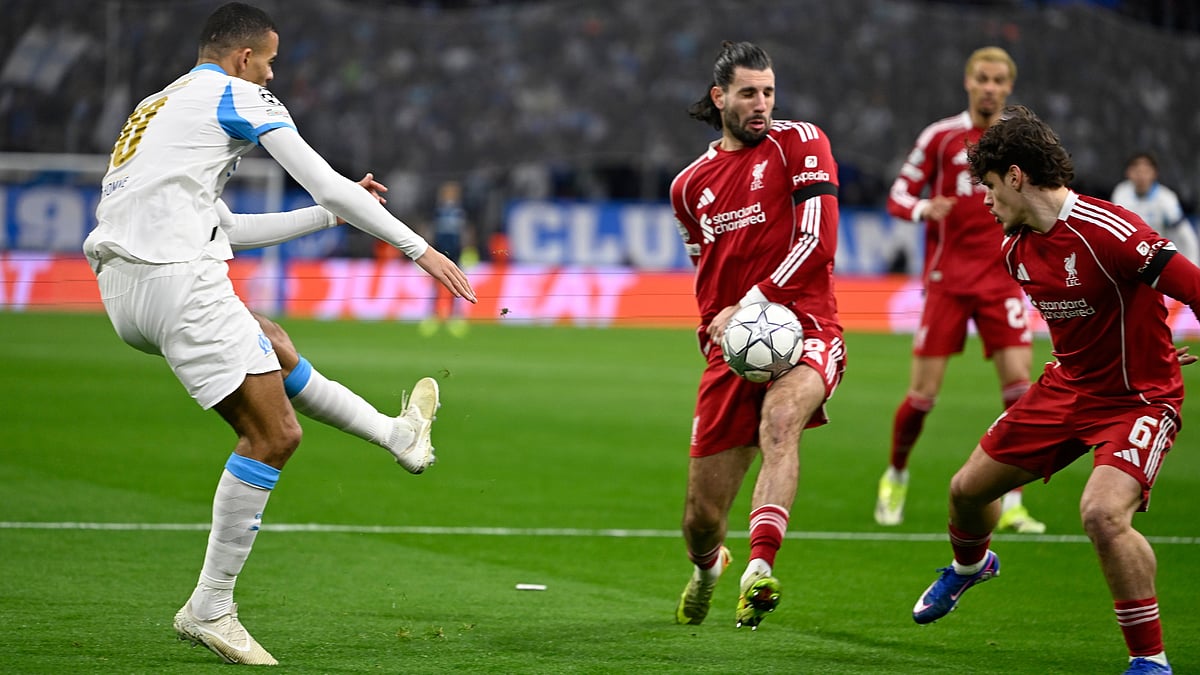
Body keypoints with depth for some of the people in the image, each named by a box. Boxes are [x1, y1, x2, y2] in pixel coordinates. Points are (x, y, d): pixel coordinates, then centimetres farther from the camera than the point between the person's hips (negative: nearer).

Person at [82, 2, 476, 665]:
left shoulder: (157, 107, 29)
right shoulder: (237, 95, 4)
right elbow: (327, 184, 0)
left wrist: (333, 213, 38)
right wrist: (419, 248, 7)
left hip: (121, 287, 9)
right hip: (176, 278, -9)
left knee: (273, 345, 30)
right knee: (274, 434, -5)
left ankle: (396, 435, 42)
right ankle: (209, 609, -4)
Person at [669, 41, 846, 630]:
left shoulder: (799, 142, 0)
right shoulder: (690, 184, 15)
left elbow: (818, 239, -11)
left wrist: (752, 304, -16)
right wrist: (715, 331, 13)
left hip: (804, 330, -4)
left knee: (781, 417, -39)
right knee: (701, 517, 4)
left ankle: (759, 570, -50)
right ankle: (706, 568, 40)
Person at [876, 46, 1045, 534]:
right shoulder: (940, 137, 0)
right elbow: (898, 196, 3)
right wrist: (923, 209, -18)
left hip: (1002, 281, 1)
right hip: (948, 280, -1)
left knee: (1019, 380, -13)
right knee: (923, 393, -3)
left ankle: (1011, 505, -6)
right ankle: (895, 476, 25)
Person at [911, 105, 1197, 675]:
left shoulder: (1106, 232, -27)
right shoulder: (1015, 249, 1)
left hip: (1139, 398, -8)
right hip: (1067, 387, 8)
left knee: (1103, 513, -32)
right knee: (968, 489, 16)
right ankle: (970, 565, 53)